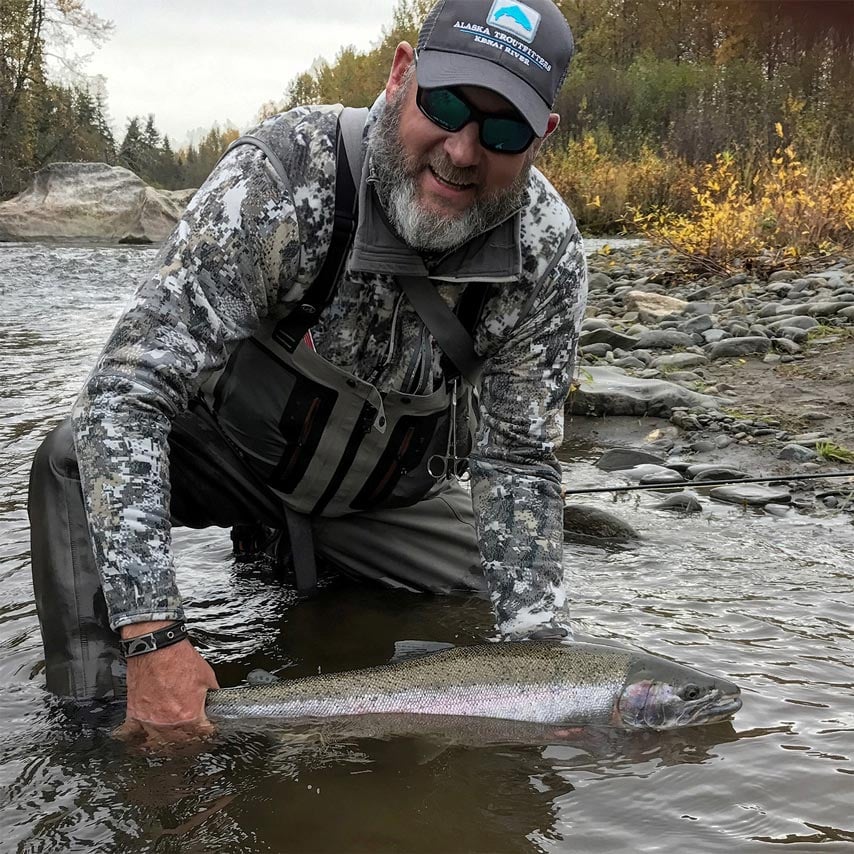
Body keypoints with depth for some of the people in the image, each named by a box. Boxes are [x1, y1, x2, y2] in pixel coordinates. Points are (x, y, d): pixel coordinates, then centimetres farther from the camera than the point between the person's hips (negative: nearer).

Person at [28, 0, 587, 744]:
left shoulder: (550, 255, -22)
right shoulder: (284, 172, -32)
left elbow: (518, 462, -15)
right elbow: (130, 388, -36)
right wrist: (152, 634, -44)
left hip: (390, 494, 4)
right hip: (236, 450, -3)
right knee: (79, 462, -29)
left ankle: (291, 553, 20)